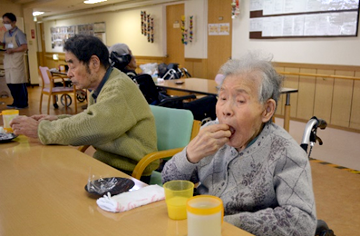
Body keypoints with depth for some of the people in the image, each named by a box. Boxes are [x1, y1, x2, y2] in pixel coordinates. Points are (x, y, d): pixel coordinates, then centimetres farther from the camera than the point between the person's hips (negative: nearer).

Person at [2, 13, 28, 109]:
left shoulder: (18, 33, -6)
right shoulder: (6, 34, 16)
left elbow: (24, 47, -12)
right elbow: (4, 45, 24)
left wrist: (13, 50, -19)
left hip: (17, 62, -7)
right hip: (8, 62, 7)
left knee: (19, 83, -4)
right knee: (10, 83, 8)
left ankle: (23, 103, 5)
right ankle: (16, 102, 18)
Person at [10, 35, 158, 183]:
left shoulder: (120, 89, -21)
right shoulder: (100, 88, 10)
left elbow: (92, 127, -29)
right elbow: (89, 121, 16)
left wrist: (40, 129, -20)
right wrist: (56, 120, 0)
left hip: (130, 172, -8)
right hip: (106, 163, 8)